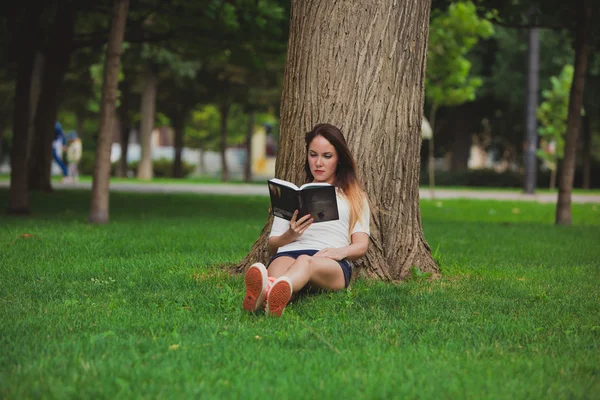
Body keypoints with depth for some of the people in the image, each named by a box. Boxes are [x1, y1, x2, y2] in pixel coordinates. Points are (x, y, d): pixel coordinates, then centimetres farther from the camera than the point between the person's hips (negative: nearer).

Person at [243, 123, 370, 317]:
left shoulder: (354, 197, 29)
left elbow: (361, 246, 14)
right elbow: (272, 246, 24)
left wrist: (342, 251, -11)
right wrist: (290, 236, -1)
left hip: (332, 264, -2)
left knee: (306, 261, -42)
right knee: (280, 264, -40)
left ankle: (271, 290, -77)